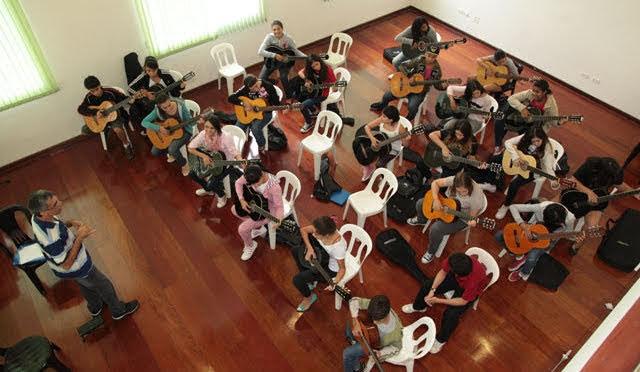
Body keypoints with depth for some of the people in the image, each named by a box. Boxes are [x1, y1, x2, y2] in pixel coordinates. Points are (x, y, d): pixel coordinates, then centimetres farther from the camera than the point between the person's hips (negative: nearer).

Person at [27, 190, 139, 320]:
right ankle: (118, 310, 44)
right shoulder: (52, 239, -45)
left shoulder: (37, 217, -20)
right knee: (104, 285, 19)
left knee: (85, 285, 34)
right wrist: (79, 237, -36)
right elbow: (66, 264, -31)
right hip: (75, 269, -8)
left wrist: (70, 222, -15)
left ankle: (95, 307, 61)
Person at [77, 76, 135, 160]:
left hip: (115, 115, -5)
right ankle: (106, 129, 17)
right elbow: (80, 109, -12)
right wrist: (95, 112, -27)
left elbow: (125, 99, -14)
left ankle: (127, 146, -10)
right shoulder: (89, 97, -10)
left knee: (118, 129, -36)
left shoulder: (110, 92, -20)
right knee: (84, 130, -4)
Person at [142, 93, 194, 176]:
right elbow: (144, 122, -17)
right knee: (154, 152, -3)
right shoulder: (158, 110, -18)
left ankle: (184, 165, 2)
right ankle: (174, 153, 26)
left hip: (184, 131, -4)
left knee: (172, 149, -29)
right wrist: (159, 128, -31)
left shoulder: (180, 106, -25)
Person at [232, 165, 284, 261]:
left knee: (242, 229, -12)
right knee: (234, 210, 16)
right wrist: (241, 200, -17)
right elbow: (238, 183, -4)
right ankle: (259, 228, 27)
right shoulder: (251, 176, -23)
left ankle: (250, 245, 24)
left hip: (268, 210, -7)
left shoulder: (274, 187, -40)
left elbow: (279, 206, -28)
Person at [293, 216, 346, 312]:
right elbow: (303, 230, -10)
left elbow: (342, 269, -25)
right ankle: (308, 279, 29)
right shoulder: (322, 229, -27)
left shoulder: (338, 246, -41)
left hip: (330, 269, -7)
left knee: (297, 280, -12)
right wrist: (309, 248, -21)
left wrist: (334, 283, -40)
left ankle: (309, 297, 23)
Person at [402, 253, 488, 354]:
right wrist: (432, 290, -23)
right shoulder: (453, 261, -36)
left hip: (468, 290, -5)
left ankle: (441, 340, 9)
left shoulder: (474, 279, -44)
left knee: (451, 314, -21)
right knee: (427, 286, -1)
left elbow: (463, 301, -29)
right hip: (455, 277, 5)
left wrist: (438, 300, -27)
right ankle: (418, 307, 33)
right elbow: (443, 272, -14)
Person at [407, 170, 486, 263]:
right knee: (420, 204, 9)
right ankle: (421, 220, 46)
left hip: (460, 218, -5)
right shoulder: (454, 180, -27)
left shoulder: (477, 197, -34)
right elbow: (435, 183, -15)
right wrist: (436, 200, -27)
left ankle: (431, 251, 7)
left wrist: (472, 223, -43)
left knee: (435, 229, -25)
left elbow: (472, 217, -20)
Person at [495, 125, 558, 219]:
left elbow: (548, 166, -28)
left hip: (533, 170, -5)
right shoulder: (525, 138, -19)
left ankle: (506, 205, 2)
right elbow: (508, 142, -18)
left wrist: (553, 180, -46)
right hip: (520, 165, 5)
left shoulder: (547, 147, -26)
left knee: (514, 184, -23)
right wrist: (515, 157, -30)